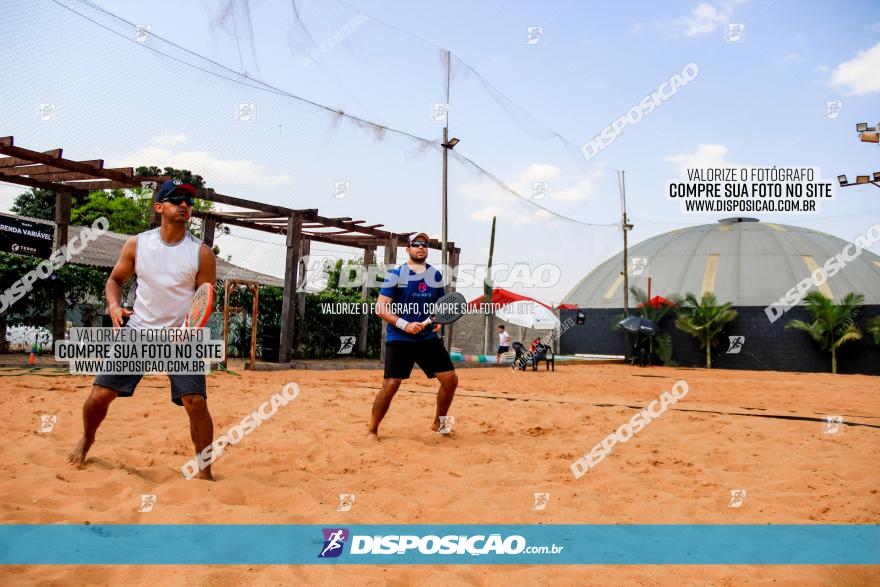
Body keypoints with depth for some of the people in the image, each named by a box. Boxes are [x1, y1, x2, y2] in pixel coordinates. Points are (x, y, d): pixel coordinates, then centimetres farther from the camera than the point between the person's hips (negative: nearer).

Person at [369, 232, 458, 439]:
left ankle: (438, 423, 23)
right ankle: (372, 431, 5)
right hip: (399, 340, -5)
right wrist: (404, 325, -20)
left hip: (429, 338, 5)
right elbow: (380, 308, -9)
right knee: (390, 385, -12)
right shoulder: (396, 274, -5)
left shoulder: (436, 275, 10)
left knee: (451, 380, 1)